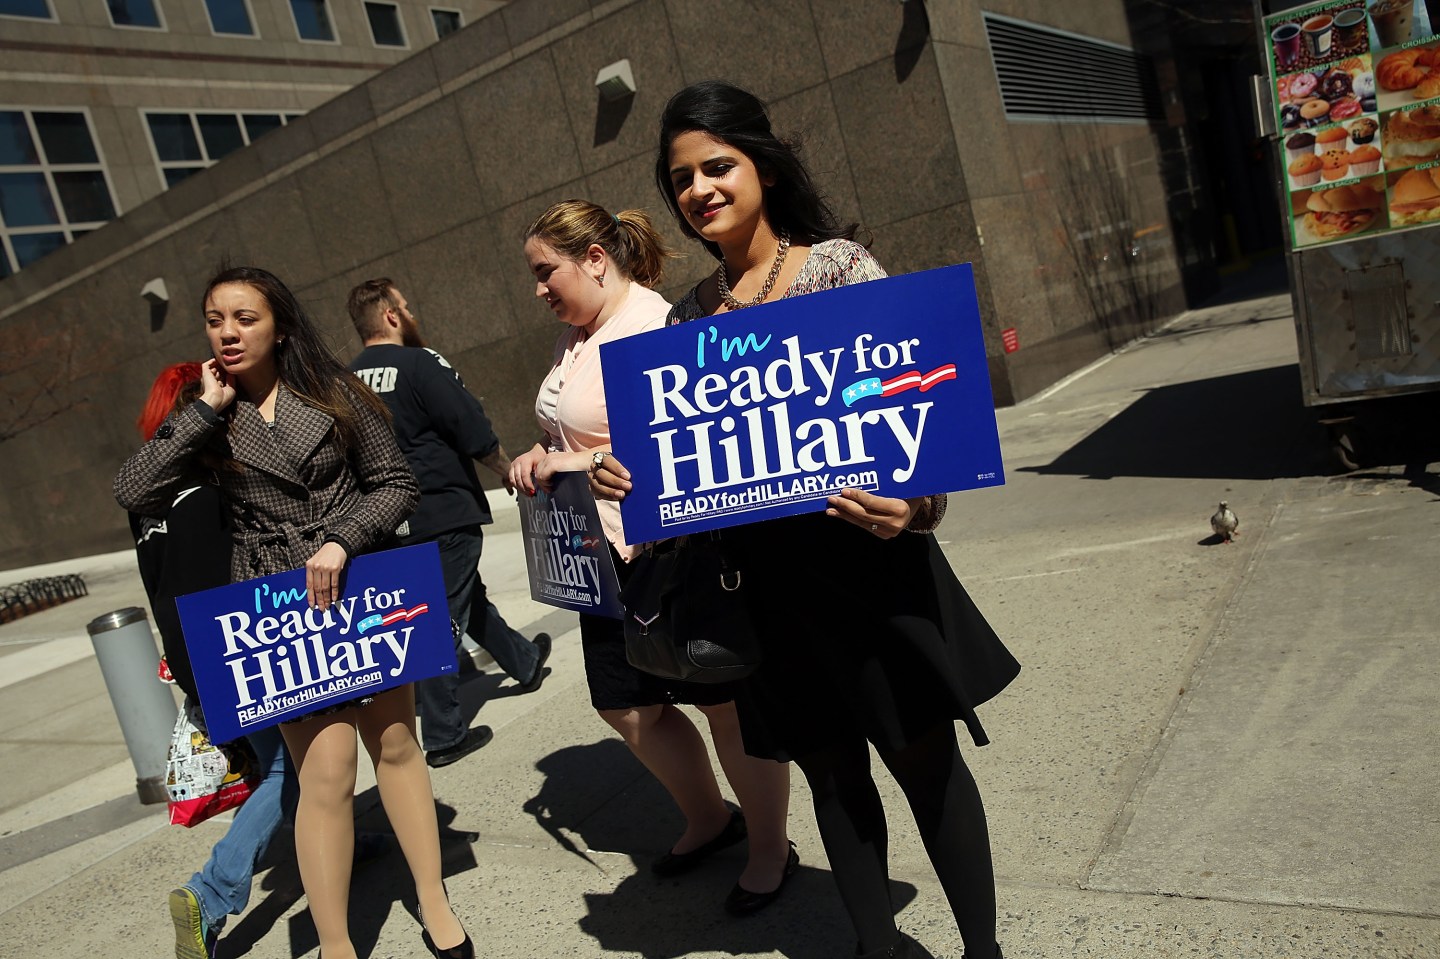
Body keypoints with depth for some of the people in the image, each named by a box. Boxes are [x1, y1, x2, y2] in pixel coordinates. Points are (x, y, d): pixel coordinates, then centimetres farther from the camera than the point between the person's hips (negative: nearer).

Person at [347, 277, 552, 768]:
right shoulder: (421, 364, -14)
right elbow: (476, 434, -13)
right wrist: (507, 470, 3)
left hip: (393, 521, 7)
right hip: (444, 515, -7)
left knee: (470, 596, 21)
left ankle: (525, 662, 40)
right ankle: (443, 736, 6)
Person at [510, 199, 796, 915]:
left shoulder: (655, 325, -16)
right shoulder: (575, 336, 12)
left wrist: (589, 461, -23)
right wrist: (540, 456, 4)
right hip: (609, 557, 9)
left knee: (725, 703, 5)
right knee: (626, 707, 16)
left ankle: (770, 849, 27)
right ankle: (709, 819, 39)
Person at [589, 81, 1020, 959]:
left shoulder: (837, 262, -3)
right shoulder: (690, 313, 10)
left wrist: (915, 500, -27)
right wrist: (621, 472, -8)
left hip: (862, 552, -4)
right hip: (767, 571, 4)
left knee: (925, 755, 7)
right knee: (831, 770, 16)